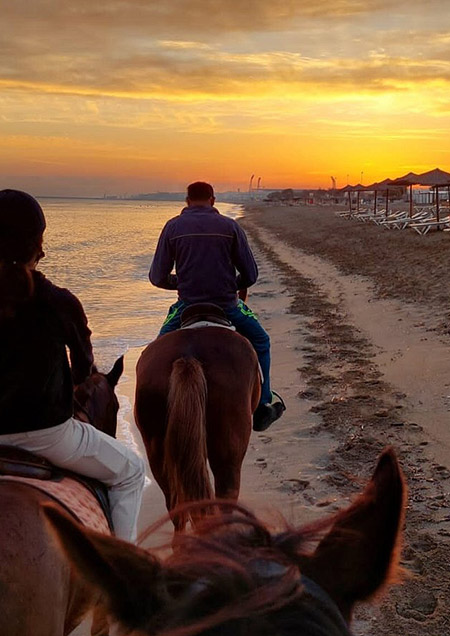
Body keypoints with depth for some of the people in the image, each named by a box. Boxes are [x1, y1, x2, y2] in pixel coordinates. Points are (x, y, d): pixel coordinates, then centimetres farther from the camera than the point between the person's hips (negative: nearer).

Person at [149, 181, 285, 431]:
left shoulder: (173, 227, 1)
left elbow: (158, 277, 1)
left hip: (188, 305, 1)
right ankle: (262, 408, 23)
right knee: (261, 343, 24)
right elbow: (251, 274, 0)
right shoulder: (230, 226, 0)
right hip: (227, 305, 0)